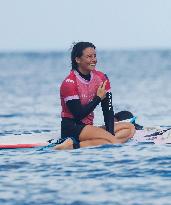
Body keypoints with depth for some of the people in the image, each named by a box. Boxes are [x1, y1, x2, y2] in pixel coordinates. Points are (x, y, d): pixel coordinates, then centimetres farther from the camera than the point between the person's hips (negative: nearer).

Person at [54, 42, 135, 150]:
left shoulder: (101, 78, 7)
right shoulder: (70, 83, -12)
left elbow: (108, 110, 2)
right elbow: (79, 115, -16)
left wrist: (111, 134, -12)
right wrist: (98, 98, -11)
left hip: (89, 127, 9)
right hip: (72, 128, -9)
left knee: (130, 128, -7)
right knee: (114, 142, -28)